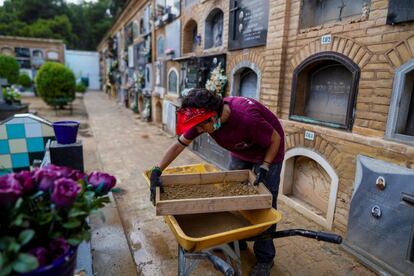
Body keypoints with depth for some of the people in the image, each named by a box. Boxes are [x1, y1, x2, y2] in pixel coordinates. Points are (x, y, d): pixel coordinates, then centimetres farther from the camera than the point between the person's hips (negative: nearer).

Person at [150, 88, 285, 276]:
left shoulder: (247, 117, -41)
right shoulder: (204, 116, -23)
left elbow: (276, 139, -22)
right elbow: (179, 144, -15)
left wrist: (264, 167, -30)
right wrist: (157, 171, -20)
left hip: (268, 151, -6)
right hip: (240, 152, 6)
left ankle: (264, 258, 13)